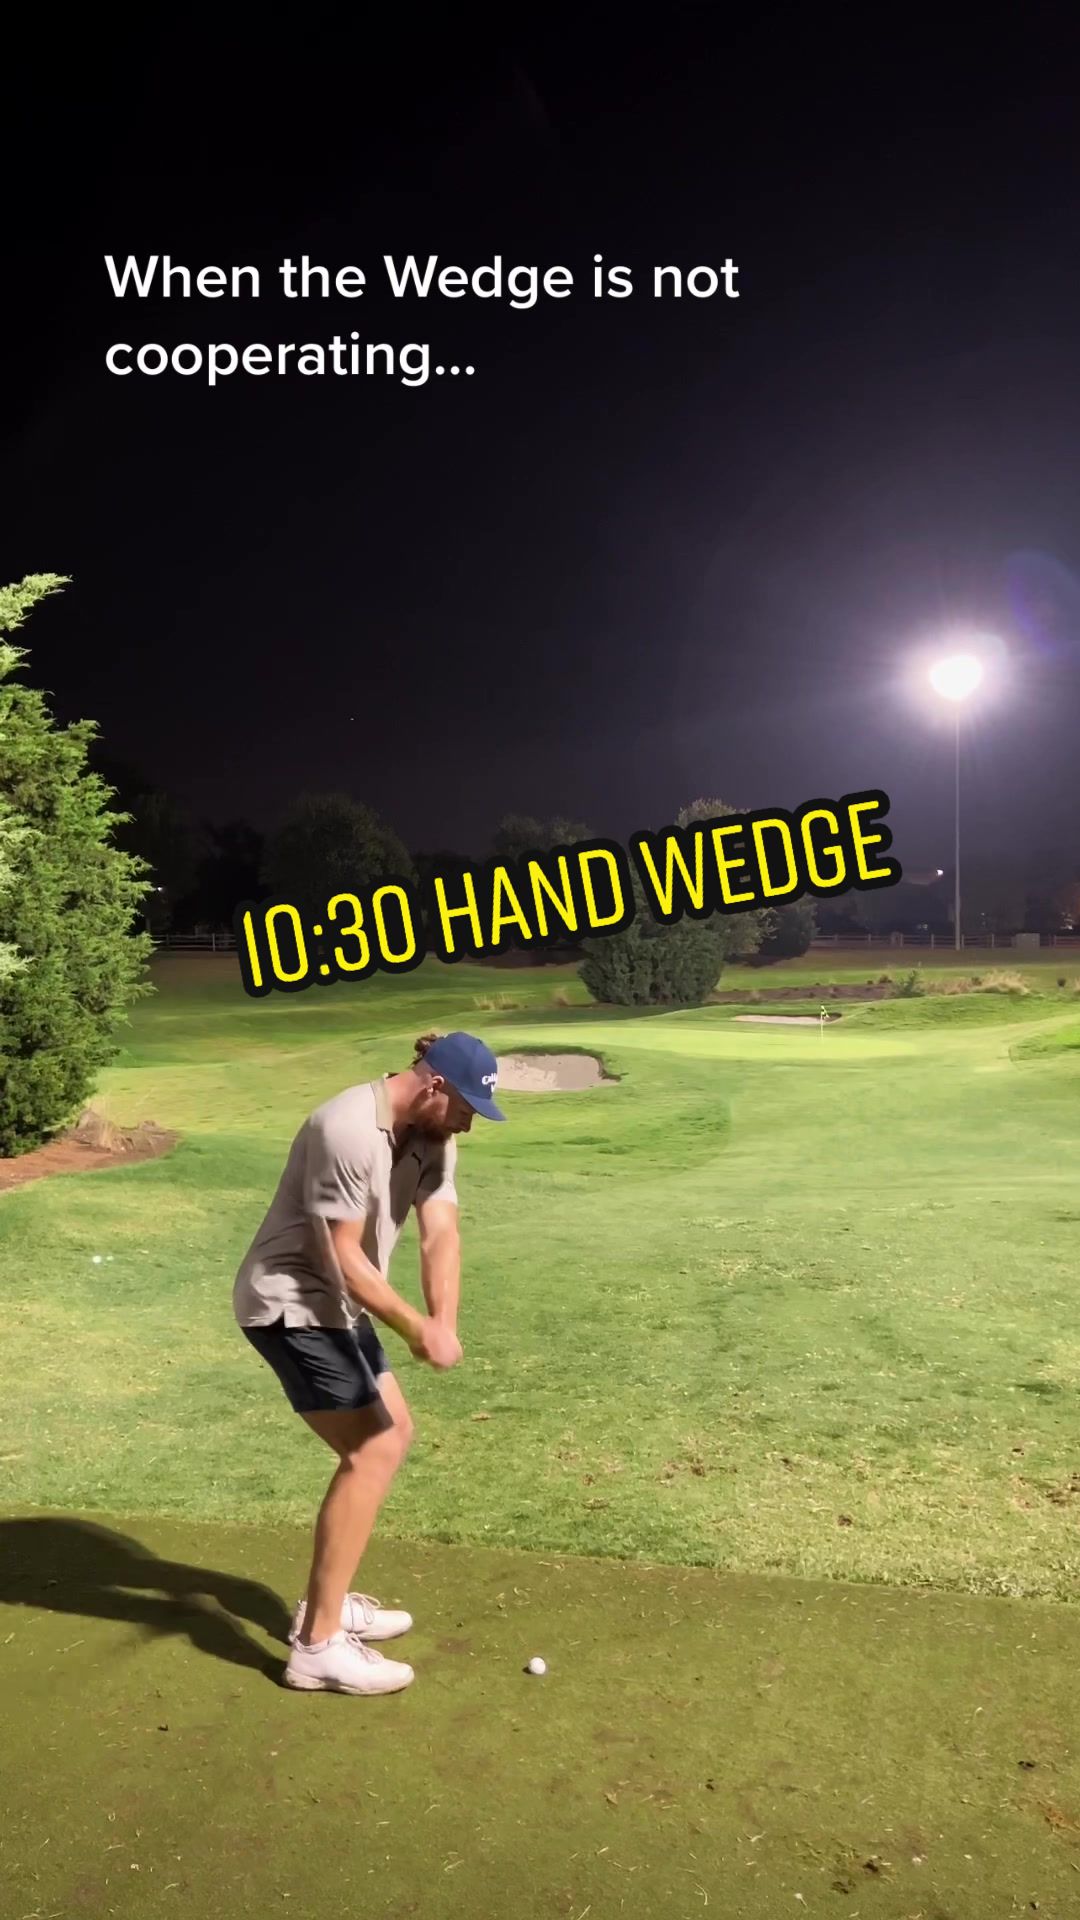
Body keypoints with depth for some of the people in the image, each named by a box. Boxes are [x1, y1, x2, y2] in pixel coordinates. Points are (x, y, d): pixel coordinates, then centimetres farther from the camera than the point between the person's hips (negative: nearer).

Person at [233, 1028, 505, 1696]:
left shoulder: (434, 1136, 0)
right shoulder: (349, 1130, -27)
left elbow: (442, 1235, -9)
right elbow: (344, 1255, -24)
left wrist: (443, 1327, -23)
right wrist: (415, 1328, -27)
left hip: (336, 1304, 10)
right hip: (290, 1303, -10)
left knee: (395, 1432, 15)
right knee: (372, 1453, -11)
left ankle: (328, 1601, 27)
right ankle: (318, 1644, -2)